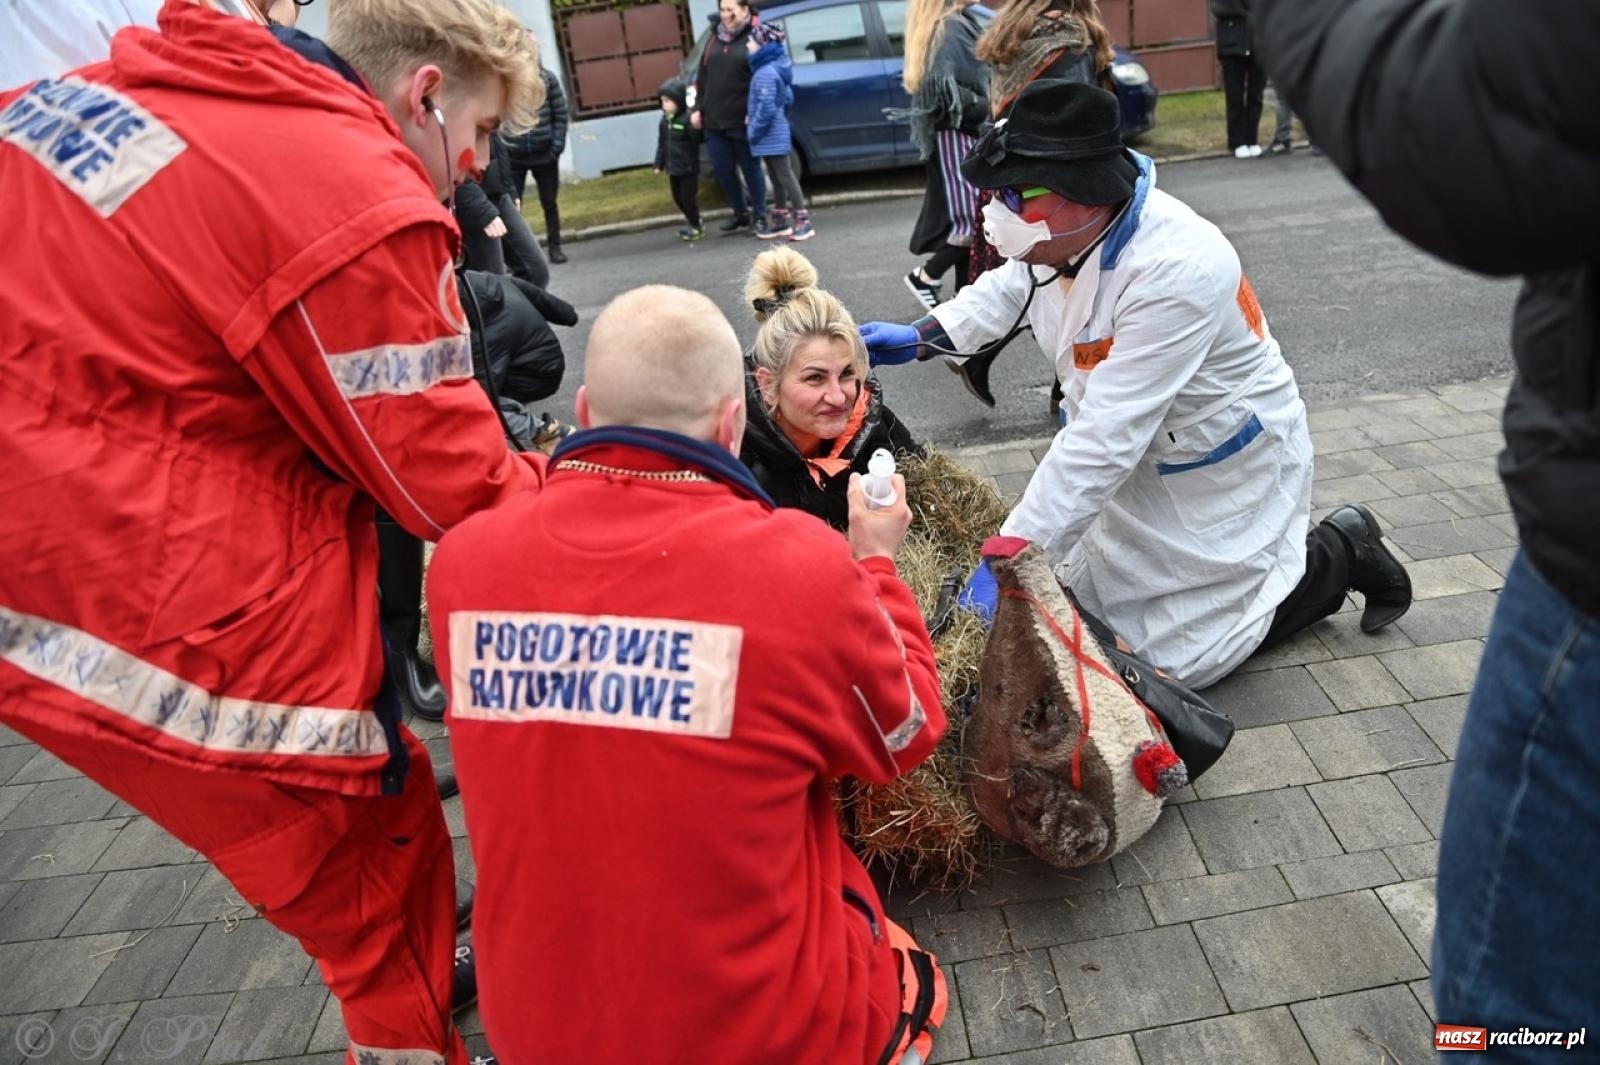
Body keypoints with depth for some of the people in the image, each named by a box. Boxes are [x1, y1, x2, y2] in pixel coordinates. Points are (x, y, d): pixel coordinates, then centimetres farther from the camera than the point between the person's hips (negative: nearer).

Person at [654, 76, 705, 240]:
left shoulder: (688, 118, -16)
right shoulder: (665, 120, 8)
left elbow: (699, 139, -23)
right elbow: (661, 144, 14)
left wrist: (696, 127, -42)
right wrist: (659, 163, 15)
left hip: (689, 168, -8)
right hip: (673, 168, 8)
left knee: (689, 197, -1)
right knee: (678, 198, 15)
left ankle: (696, 226, 15)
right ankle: (693, 223, 29)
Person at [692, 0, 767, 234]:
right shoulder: (715, 38, 14)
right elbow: (702, 77, 18)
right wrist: (698, 108, 10)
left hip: (742, 120, -6)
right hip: (713, 120, 6)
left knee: (750, 169, 4)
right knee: (722, 170, 8)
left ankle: (760, 216, 15)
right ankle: (741, 214, 24)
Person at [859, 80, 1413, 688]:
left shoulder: (1177, 271, -36)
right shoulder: (1068, 229, -13)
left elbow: (1104, 438, -40)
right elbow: (1008, 290, 12)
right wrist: (919, 338, -3)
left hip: (1223, 473, -8)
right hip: (1142, 462, 8)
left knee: (1178, 653, 2)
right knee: (1089, 603, 18)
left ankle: (1339, 556, 19)